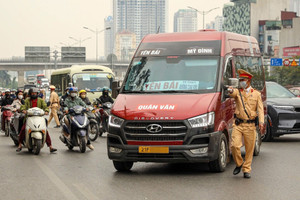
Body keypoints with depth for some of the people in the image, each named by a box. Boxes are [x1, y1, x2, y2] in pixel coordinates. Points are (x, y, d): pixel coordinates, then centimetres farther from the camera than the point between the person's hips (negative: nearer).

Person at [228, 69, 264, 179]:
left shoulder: (256, 94, 9)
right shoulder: (238, 92, 8)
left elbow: (260, 109, 3)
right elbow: (233, 93, -16)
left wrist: (261, 122, -11)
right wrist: (231, 91, -41)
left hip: (250, 125, 0)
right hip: (238, 124, 0)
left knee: (249, 149, 3)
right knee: (234, 146, -12)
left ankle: (247, 170, 16)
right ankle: (239, 164, 13)